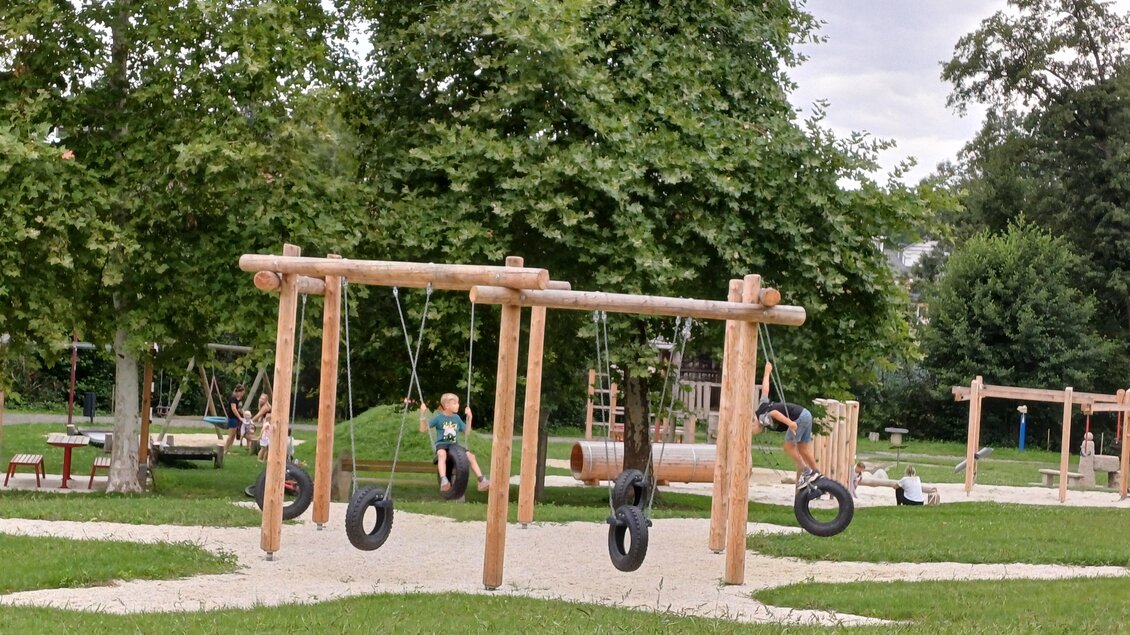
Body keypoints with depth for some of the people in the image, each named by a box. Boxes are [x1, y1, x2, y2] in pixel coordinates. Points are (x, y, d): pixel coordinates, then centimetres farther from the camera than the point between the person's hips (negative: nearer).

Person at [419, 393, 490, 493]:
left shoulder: (457, 418, 15)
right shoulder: (438, 418, 1)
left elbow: (467, 432, 20)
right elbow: (423, 429, -2)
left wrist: (469, 417, 14)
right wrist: (422, 414, -13)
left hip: (455, 445, 5)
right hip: (441, 444, -5)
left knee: (470, 456, -18)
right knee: (442, 454, -41)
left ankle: (482, 481, -17)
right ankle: (444, 481, -57)